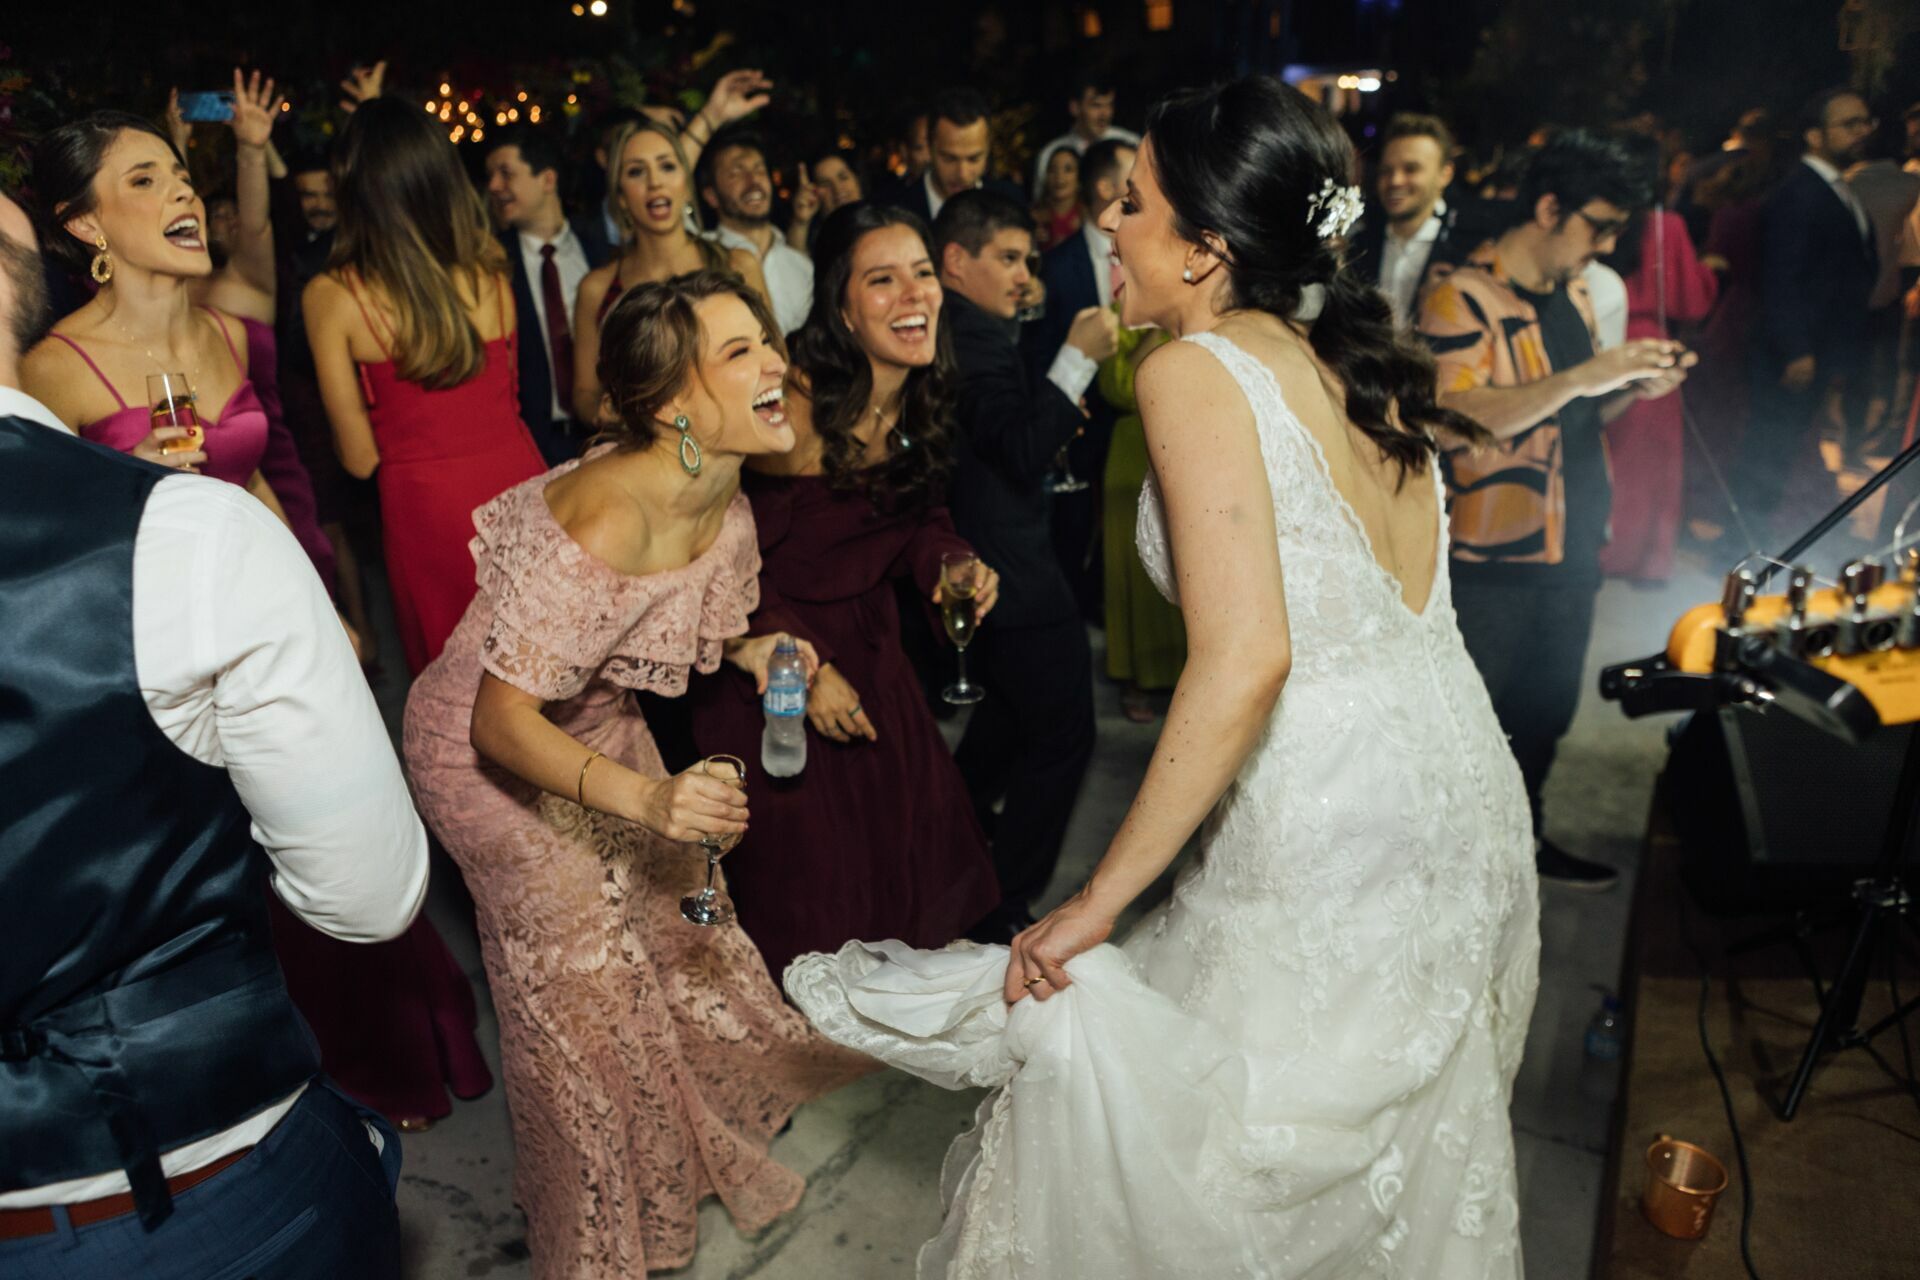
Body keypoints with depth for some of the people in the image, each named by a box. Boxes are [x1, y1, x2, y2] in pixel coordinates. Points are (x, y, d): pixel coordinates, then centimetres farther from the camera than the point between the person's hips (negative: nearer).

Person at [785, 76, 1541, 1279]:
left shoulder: (1195, 370, -14)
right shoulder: (1353, 362, 10)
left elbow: (1245, 657, -25)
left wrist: (1099, 900, -22)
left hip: (1335, 812, -9)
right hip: (1458, 785, 9)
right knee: (1411, 1149, 27)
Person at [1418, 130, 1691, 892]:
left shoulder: (1573, 295, 14)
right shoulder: (1462, 298, -14)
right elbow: (1456, 419, -26)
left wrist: (1631, 389, 2)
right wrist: (1580, 377, -29)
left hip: (1571, 549, 8)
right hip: (1493, 560, -8)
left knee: (1547, 711, 19)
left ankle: (1523, 836, 37)